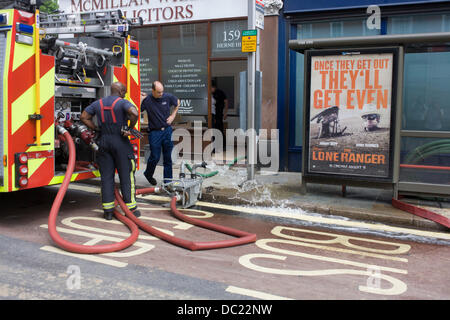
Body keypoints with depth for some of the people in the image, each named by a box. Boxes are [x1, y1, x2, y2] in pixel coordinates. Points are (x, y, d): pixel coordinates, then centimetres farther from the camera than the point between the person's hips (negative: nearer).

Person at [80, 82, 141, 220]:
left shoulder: (98, 103, 10)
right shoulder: (123, 103, -8)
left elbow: (84, 117, 10)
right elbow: (134, 113, -26)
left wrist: (97, 129, 10)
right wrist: (130, 128, -12)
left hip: (103, 142, 5)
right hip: (120, 142, -5)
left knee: (106, 176, 8)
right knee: (126, 175, 3)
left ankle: (108, 210, 9)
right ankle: (131, 209, 5)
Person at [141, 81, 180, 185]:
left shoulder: (168, 97, -3)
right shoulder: (147, 100, -11)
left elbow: (177, 103, 17)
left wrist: (173, 115, 8)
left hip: (167, 130, 3)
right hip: (154, 132, -3)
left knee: (168, 157, 7)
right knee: (155, 157, 0)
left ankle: (168, 180, 18)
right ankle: (148, 174, 29)